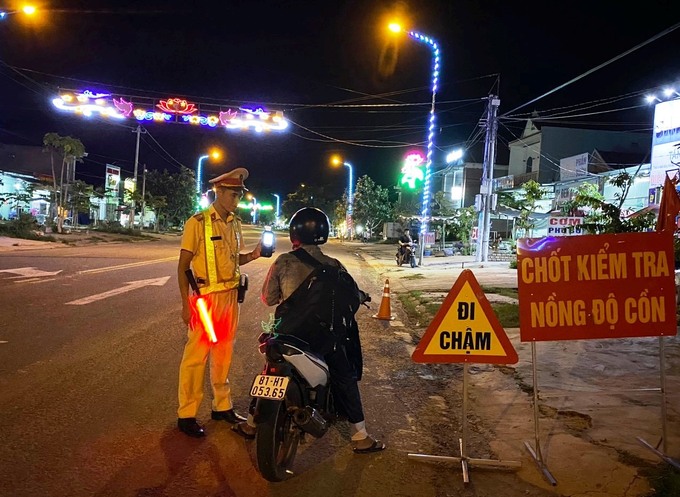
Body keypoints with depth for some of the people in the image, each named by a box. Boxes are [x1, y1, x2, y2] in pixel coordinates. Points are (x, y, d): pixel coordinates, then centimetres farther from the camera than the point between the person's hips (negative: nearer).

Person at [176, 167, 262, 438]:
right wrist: (186, 304, -13)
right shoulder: (198, 222, -11)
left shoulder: (235, 223, 9)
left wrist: (252, 255, -2)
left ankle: (222, 406, 29)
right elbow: (183, 266, -9)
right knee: (196, 355, 0)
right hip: (206, 296, -6)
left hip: (231, 295, 7)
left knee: (223, 353, 15)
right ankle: (186, 414, 13)